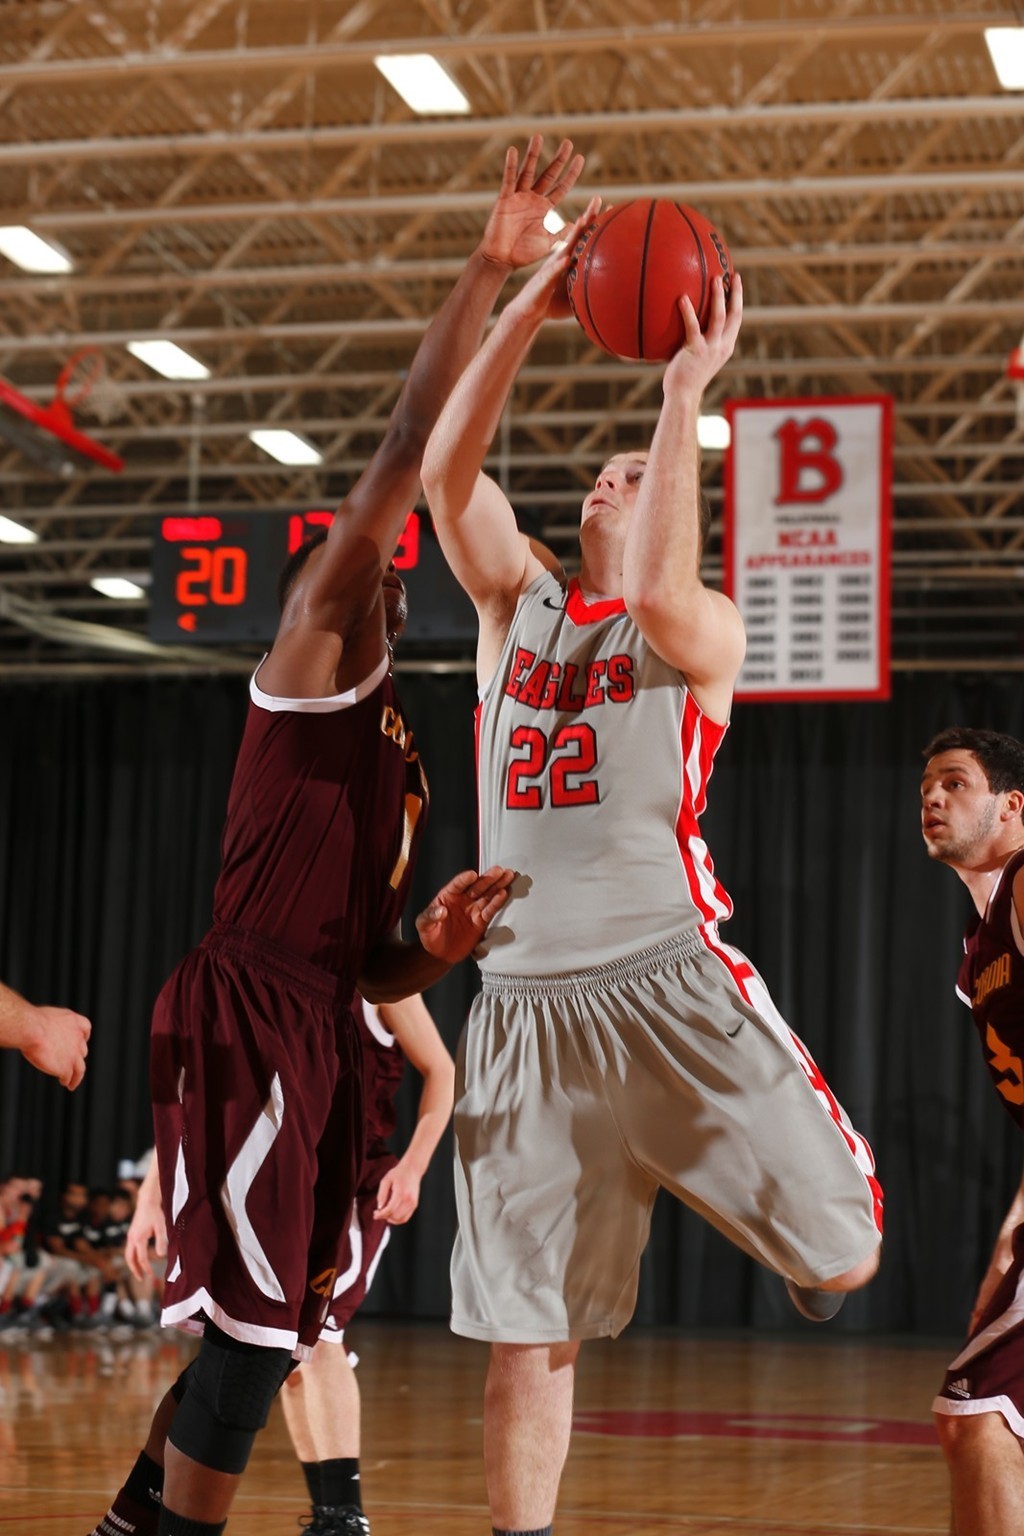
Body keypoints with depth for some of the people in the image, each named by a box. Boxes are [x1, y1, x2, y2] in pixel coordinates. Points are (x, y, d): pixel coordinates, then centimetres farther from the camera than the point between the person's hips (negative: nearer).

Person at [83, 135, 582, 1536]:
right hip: (247, 1014, -9)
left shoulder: (387, 747, 25)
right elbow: (405, 455, -12)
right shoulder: (312, 667, 1)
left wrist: (441, 948, 2)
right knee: (255, 1318, -12)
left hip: (311, 1029, 9)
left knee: (256, 1326, 13)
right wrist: (489, 269, -14)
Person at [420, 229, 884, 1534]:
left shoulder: (704, 628, 7)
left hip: (672, 980, -2)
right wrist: (526, 311, -3)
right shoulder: (517, 602, 17)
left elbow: (661, 602, -18)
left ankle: (812, 1253, 32)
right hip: (527, 999, 3)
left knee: (845, 1253, -3)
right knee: (523, 1340, 2)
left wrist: (685, 394, -15)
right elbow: (443, 469, 3)